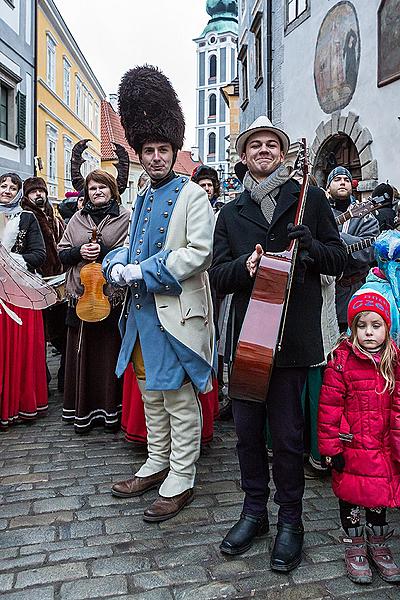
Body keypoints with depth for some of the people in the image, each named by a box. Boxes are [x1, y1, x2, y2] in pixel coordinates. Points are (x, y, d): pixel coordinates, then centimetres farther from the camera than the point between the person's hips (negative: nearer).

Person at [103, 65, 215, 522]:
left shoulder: (192, 195, -7)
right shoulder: (143, 199, 16)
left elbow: (199, 253, -18)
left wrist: (142, 272, -19)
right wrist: (117, 265, -4)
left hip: (177, 315, -8)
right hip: (143, 313, 8)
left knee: (179, 401, 3)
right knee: (151, 396, 18)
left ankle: (180, 481, 17)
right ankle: (156, 465, 35)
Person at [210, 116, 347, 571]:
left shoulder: (310, 199, 6)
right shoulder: (231, 213, 13)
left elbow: (339, 259, 6)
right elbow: (217, 276, 7)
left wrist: (311, 246, -16)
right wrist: (245, 265, -15)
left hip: (292, 335, -3)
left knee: (287, 432, 4)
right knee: (247, 427, 12)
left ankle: (290, 519, 26)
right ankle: (254, 509, 32)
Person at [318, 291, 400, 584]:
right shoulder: (341, 362, -12)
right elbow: (329, 406, -11)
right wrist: (331, 447, -10)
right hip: (351, 447, -3)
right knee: (350, 495, 12)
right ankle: (354, 547, 34)